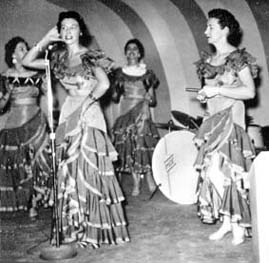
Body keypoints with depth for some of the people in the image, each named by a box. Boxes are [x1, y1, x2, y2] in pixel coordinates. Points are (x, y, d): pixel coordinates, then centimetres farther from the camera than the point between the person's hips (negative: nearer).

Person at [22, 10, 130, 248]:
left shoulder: (90, 57, -5)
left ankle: (95, 228, 4)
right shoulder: (59, 59, 12)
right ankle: (75, 227, 19)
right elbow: (27, 62, 13)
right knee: (69, 172, 8)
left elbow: (104, 85, -16)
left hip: (88, 116, -6)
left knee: (89, 170, -6)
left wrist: (86, 102, -9)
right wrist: (45, 42, 5)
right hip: (68, 115, 6)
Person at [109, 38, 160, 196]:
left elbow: (154, 102, 8)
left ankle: (149, 176, 1)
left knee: (144, 145, -13)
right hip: (125, 115, 1)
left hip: (142, 114, -1)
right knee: (128, 148, -1)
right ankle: (136, 183, 6)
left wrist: (150, 98, -14)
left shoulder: (147, 74, 7)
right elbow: (115, 98, 8)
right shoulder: (120, 73, 10)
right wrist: (117, 90, -11)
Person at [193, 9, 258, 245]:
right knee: (212, 169, 3)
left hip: (231, 119, -7)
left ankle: (239, 224, 2)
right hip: (212, 119, 7)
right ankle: (226, 221, 12)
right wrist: (204, 95, 5)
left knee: (228, 169, -9)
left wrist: (217, 90, -16)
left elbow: (250, 92, -14)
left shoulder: (238, 57, -8)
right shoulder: (208, 60, 14)